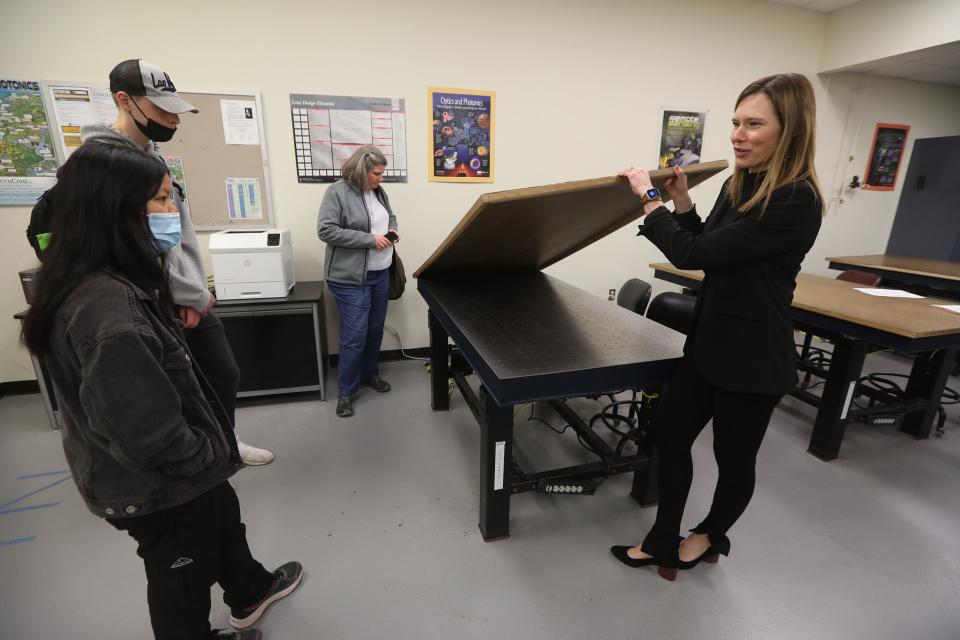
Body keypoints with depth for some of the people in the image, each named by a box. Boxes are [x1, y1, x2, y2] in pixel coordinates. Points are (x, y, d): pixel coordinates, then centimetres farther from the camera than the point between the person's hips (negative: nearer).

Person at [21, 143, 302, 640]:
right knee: (183, 577, 18)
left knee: (223, 517, 31)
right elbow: (151, 434, -34)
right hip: (155, 484, -10)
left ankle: (250, 593, 57)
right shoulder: (106, 306, -34)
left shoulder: (114, 281, -1)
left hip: (173, 471, 10)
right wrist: (212, 454, -18)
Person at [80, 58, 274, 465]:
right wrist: (192, 294, -12)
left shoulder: (151, 153, 10)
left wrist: (195, 289, -3)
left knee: (226, 374, 18)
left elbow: (179, 231, 7)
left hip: (188, 296, 8)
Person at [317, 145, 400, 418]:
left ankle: (370, 374, 36)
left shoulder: (379, 191, 8)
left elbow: (390, 215, 24)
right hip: (351, 278, -7)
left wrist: (391, 229, 0)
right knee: (355, 334, -4)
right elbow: (326, 231, -18)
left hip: (380, 273, 7)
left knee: (375, 329, 16)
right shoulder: (337, 192, -13)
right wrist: (369, 239, -21)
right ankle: (346, 391, 13)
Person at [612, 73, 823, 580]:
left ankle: (711, 536, 42)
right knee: (670, 437, 12)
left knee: (733, 458, 14)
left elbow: (692, 255, -24)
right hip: (709, 341, 8)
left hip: (752, 357, -8)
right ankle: (662, 542, 30)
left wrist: (649, 198, -12)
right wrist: (681, 202, 2)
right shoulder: (738, 185, 5)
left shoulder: (795, 202, -22)